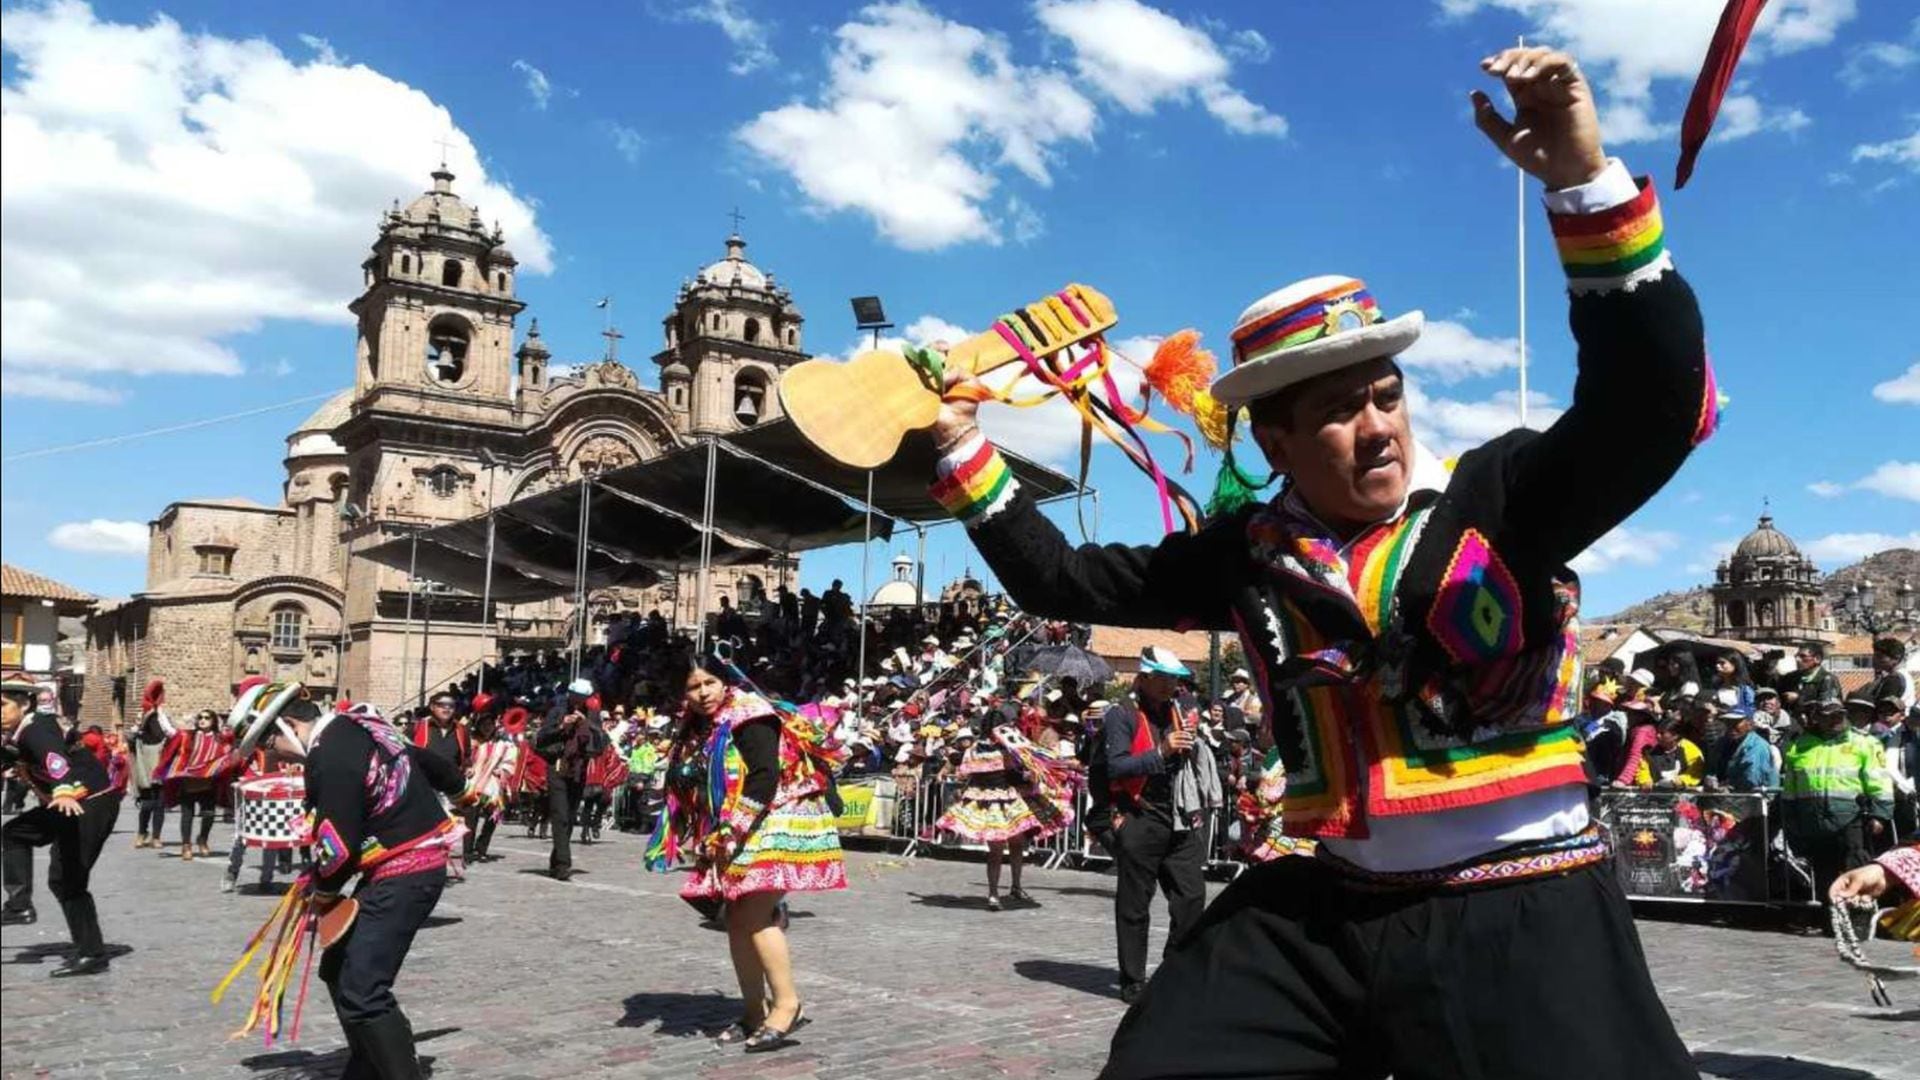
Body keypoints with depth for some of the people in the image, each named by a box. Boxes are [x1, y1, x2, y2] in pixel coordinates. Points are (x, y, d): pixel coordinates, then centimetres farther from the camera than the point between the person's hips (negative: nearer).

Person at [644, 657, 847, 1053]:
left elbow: (766, 776, -22)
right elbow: (686, 788, 18)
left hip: (770, 827, -9)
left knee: (755, 917, -17)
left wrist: (734, 828, -24)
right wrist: (712, 837, 6)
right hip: (729, 842, 9)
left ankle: (787, 1004, -11)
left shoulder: (748, 718, -12)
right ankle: (755, 1011, 15)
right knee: (737, 921, 7)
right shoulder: (694, 731, 12)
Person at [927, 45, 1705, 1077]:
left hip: (1518, 920, -3)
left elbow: (1655, 407, -23)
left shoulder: (1500, 499, -7)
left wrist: (1585, 182, -31)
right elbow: (1067, 582, 11)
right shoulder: (1249, 555, 4)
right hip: (1327, 914, 4)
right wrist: (963, 457, 8)